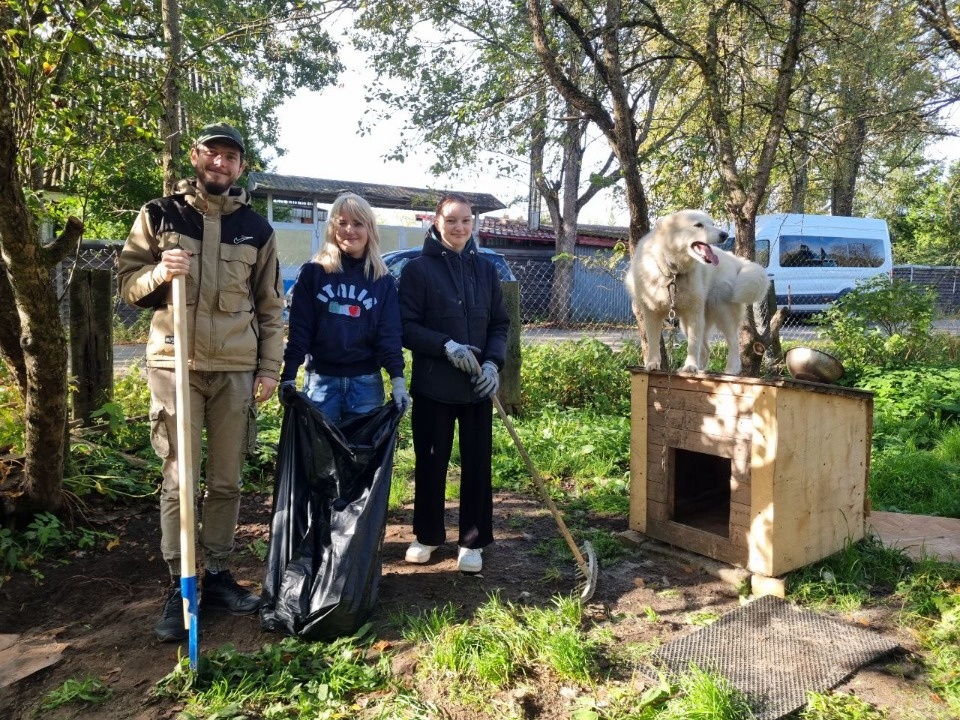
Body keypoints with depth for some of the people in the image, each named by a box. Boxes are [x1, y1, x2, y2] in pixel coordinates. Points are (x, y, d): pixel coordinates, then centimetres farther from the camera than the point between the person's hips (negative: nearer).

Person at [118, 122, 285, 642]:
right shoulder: (159, 215, 6)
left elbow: (270, 307, 11)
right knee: (179, 481, 0)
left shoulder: (256, 229, 10)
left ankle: (218, 575, 23)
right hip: (176, 365, -2)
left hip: (237, 370, 2)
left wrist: (270, 368, 4)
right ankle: (180, 586, 12)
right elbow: (127, 283, 7)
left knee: (226, 481, 9)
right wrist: (159, 272, -14)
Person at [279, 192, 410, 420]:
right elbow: (299, 329, -1)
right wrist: (288, 376, -9)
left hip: (366, 383, 1)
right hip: (321, 380, -1)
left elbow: (389, 334, 0)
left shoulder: (383, 281, 5)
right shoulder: (312, 272, 2)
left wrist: (397, 378, -12)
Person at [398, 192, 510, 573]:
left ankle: (472, 541, 21)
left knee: (477, 463, 7)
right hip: (432, 384, -2)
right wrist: (447, 346, -21)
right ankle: (427, 535, 28)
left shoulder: (486, 269, 7)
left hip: (477, 385, 3)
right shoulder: (418, 269, -3)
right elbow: (406, 326, -7)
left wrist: (493, 362, -8)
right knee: (430, 462, 9)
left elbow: (500, 324, 9)